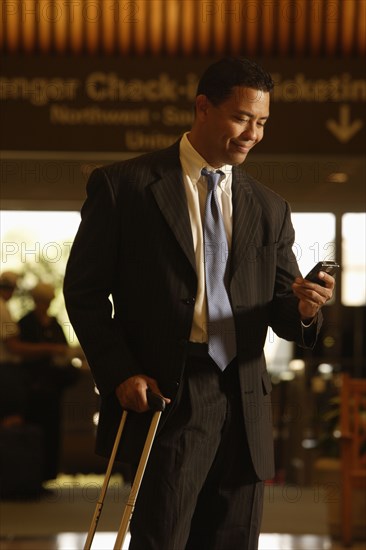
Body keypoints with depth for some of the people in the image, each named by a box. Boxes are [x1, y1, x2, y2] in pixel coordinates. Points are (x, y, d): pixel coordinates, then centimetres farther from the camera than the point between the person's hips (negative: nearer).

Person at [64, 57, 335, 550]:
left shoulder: (270, 209, 14)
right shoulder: (123, 187, 1)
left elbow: (279, 310, 15)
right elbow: (84, 290, 1)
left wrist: (301, 307, -9)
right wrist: (120, 375, -10)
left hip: (244, 404, 5)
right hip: (167, 398, -4)